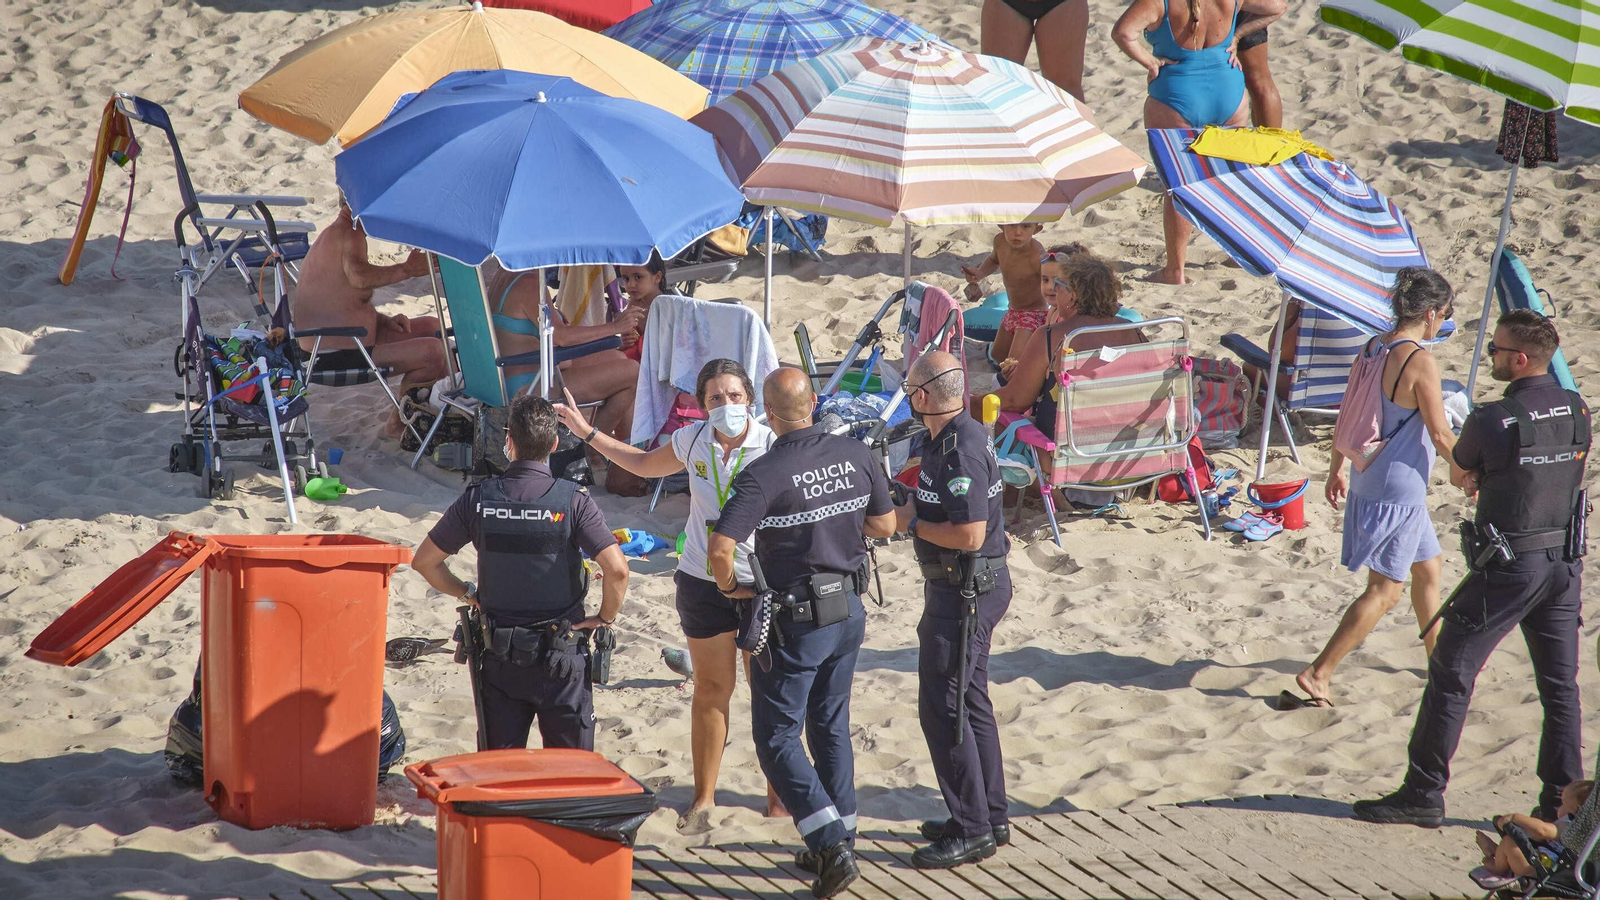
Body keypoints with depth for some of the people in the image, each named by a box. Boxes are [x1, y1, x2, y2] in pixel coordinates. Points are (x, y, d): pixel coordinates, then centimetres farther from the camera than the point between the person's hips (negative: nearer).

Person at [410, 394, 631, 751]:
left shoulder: (478, 499, -5)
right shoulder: (573, 501, -13)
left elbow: (424, 561, 1)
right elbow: (616, 569, -21)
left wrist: (466, 593, 15)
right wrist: (607, 616, -4)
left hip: (500, 655, 2)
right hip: (561, 653, -2)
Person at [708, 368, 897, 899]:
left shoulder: (764, 476, -22)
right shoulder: (857, 457, -5)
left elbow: (720, 547, -27)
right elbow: (885, 525, 9)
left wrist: (729, 585, -7)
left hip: (795, 620, -6)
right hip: (849, 610, 6)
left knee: (777, 738, 3)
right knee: (831, 726, 20)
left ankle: (831, 846, -9)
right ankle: (838, 842, 25)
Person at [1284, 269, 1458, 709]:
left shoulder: (1372, 349, 4)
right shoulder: (1420, 361, -20)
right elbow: (1440, 434, -17)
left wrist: (1337, 470, 23)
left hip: (1371, 478, 9)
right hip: (1399, 488, -9)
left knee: (1427, 568, 23)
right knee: (1386, 589, -3)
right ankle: (1318, 675, -5)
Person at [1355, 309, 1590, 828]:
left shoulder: (1493, 422, -19)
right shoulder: (1576, 411, 1)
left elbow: (1458, 476, -2)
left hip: (1509, 567, -6)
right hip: (1566, 561, 6)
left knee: (1450, 674, 3)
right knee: (1561, 683, 12)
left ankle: (1424, 793, 5)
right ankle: (1563, 799, 13)